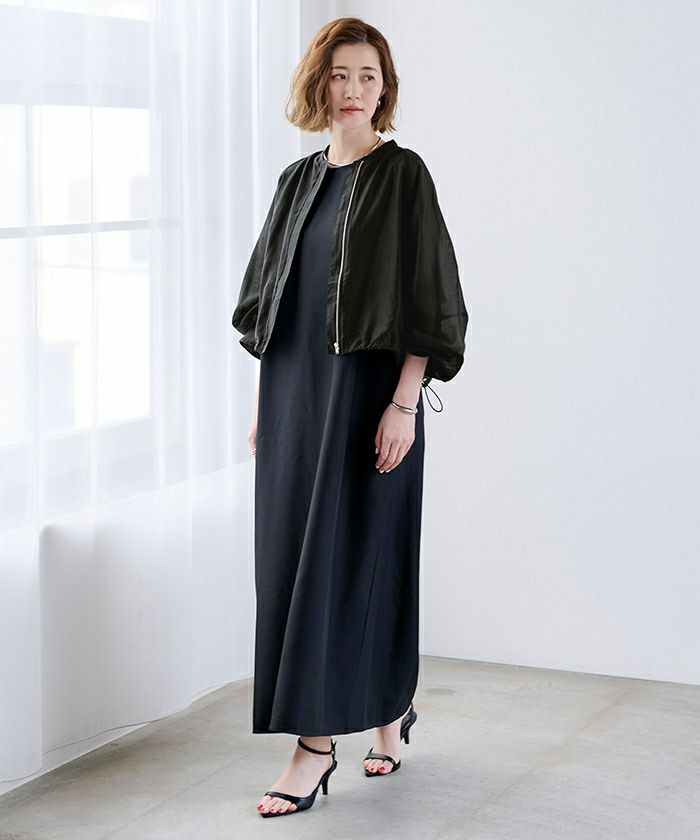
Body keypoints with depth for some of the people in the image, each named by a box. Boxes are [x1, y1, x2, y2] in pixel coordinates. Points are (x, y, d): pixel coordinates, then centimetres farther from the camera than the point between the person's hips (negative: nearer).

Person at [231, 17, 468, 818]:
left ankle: (317, 741, 1)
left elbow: (430, 296, -11)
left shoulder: (402, 174, -6)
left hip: (367, 389, -7)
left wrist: (404, 403, -17)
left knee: (346, 557, -5)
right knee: (291, 555, 9)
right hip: (294, 390, 7)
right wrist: (263, 398, 12)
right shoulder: (297, 180, 12)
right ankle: (390, 707, 26)